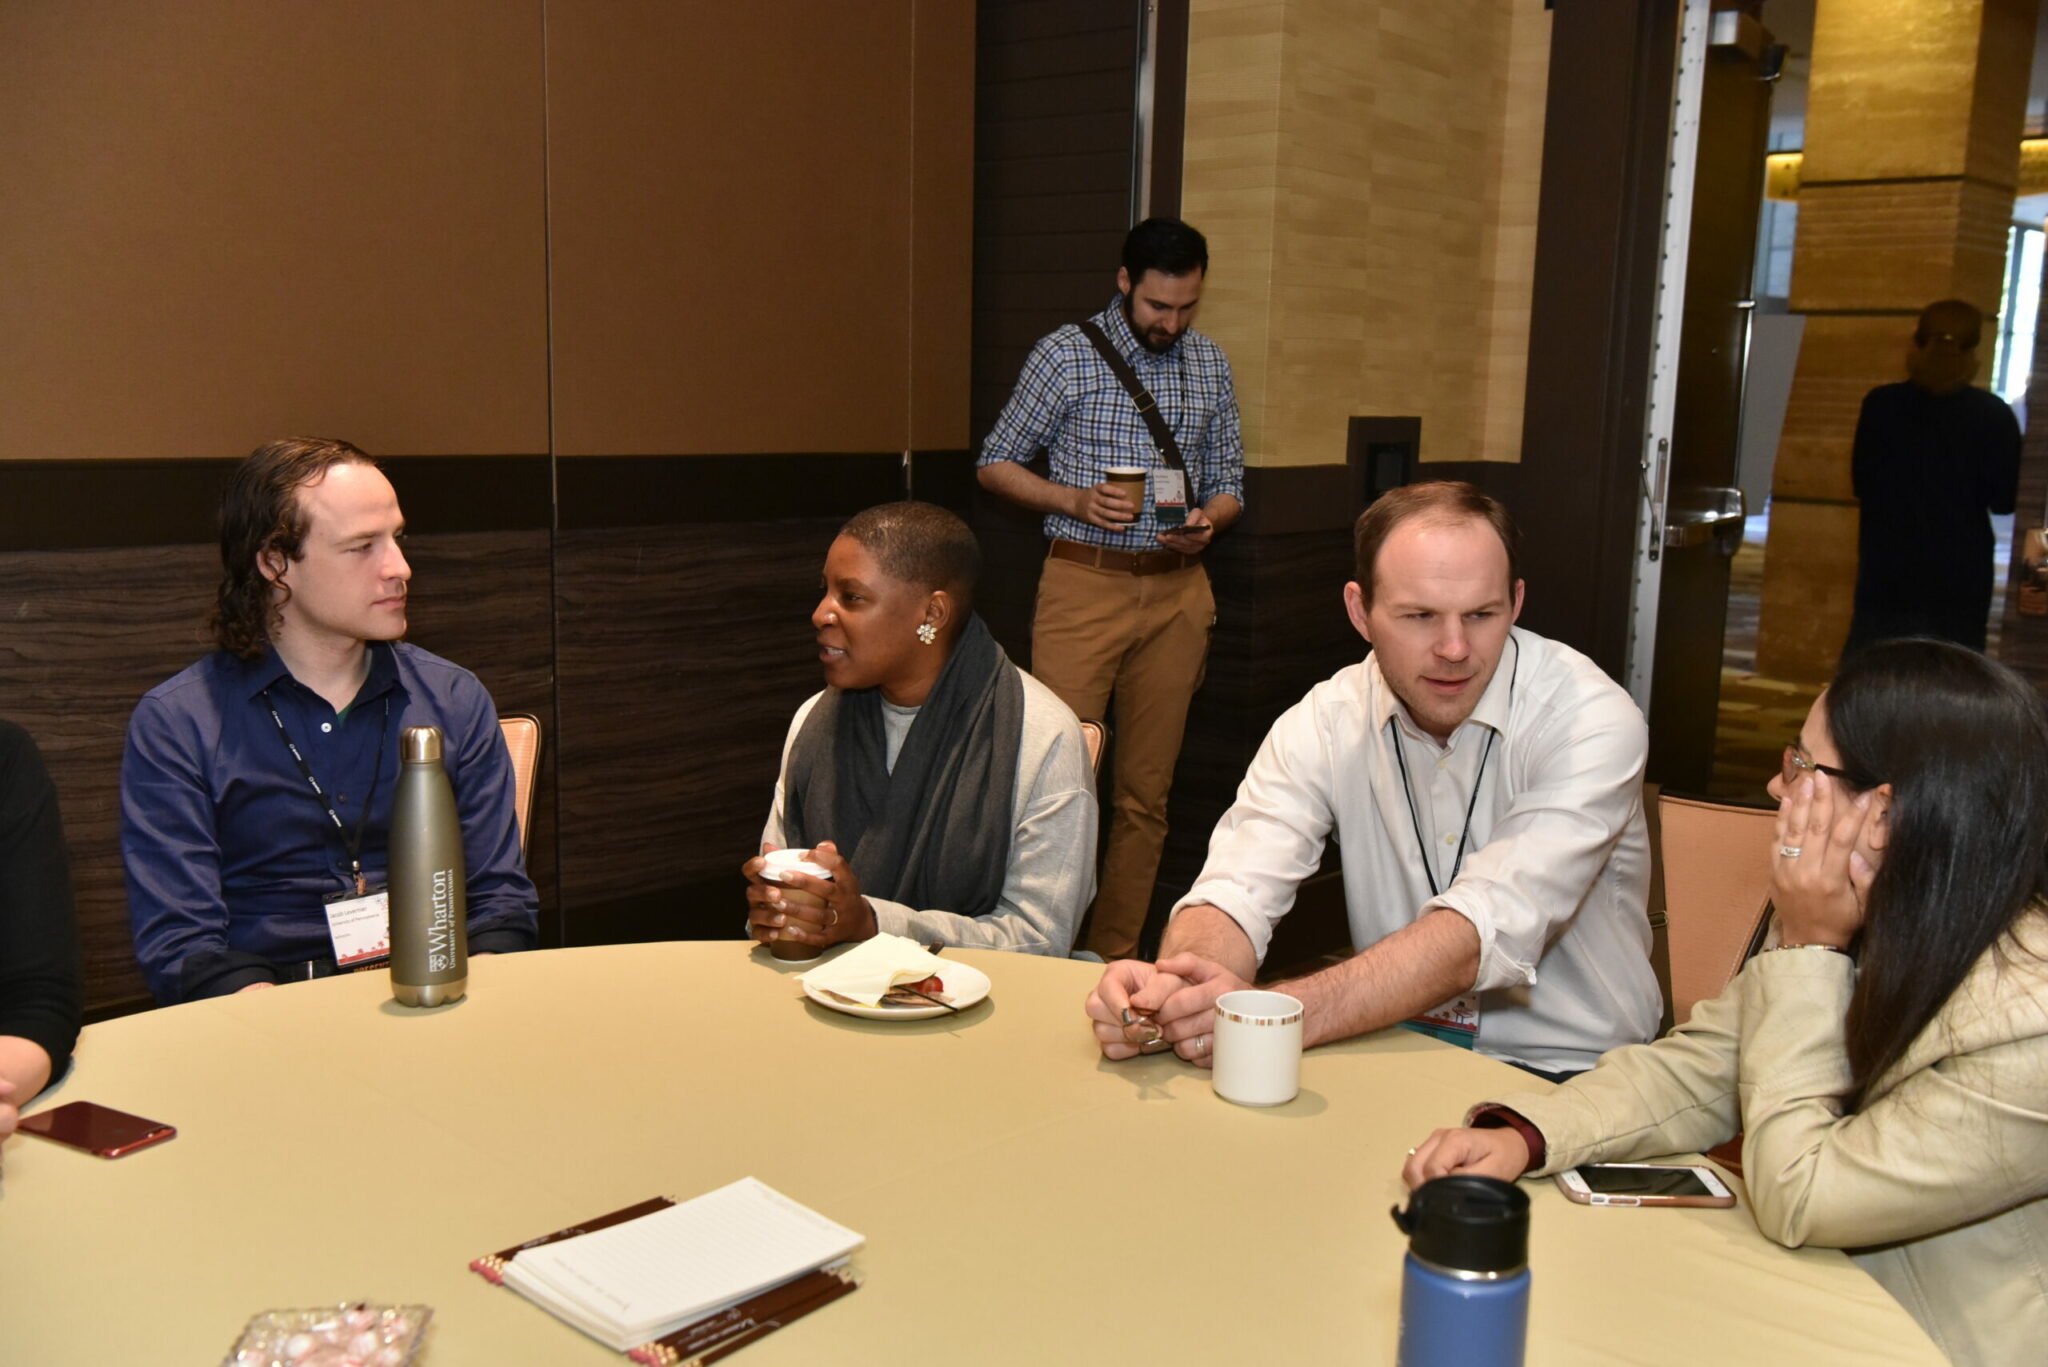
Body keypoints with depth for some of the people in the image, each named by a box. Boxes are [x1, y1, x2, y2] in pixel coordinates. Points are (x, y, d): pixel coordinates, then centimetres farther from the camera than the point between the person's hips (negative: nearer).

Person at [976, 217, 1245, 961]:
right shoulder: (1066, 355, -1)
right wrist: (1075, 499, -13)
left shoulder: (1210, 364, 11)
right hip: (1084, 584, -4)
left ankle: (1117, 958, 18)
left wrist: (1208, 521, -6)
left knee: (1146, 791, 8)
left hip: (1176, 591, 4)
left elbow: (1227, 480, 17)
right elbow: (995, 463, 4)